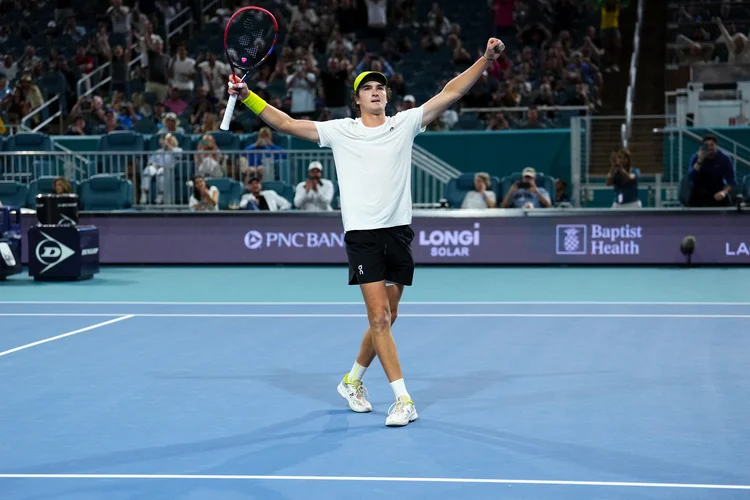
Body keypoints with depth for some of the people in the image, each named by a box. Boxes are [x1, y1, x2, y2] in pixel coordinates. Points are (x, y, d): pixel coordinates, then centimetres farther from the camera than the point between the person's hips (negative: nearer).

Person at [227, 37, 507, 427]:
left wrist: (486, 59, -5)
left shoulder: (405, 123, 9)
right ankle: (403, 399, -8)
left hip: (398, 231, 3)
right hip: (362, 234, -3)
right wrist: (247, 96, -6)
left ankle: (353, 381, 32)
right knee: (379, 317, -11)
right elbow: (286, 123, 4)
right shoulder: (340, 131, 6)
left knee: (386, 318, 11)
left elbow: (450, 93, 4)